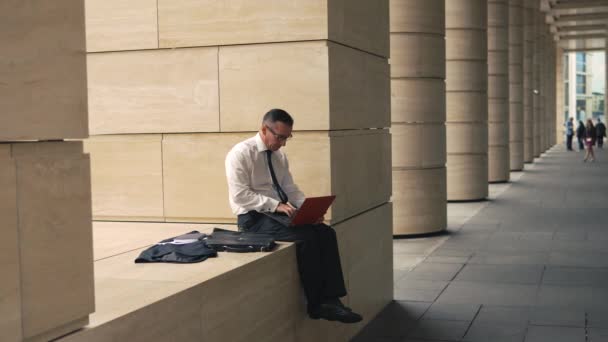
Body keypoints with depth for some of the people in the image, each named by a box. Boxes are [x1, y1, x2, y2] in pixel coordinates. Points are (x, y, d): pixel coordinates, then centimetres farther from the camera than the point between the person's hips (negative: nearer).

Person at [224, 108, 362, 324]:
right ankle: (316, 304, -15)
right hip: (254, 218, -7)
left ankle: (330, 300, -18)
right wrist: (276, 205, -27)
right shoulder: (241, 153, -12)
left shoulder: (280, 156, 12)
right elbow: (241, 195, -19)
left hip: (279, 213, 7)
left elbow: (290, 189, 12)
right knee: (306, 237, -28)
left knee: (326, 233, -16)